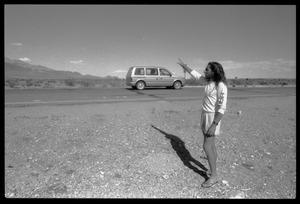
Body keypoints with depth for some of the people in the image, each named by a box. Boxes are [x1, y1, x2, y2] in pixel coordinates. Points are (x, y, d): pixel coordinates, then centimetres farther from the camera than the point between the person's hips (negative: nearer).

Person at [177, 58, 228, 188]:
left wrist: (214, 125, -29)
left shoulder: (221, 86, -22)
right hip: (206, 115, 9)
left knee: (207, 146, -8)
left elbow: (222, 108, -25)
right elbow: (195, 74, 19)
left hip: (213, 118, -9)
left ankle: (213, 176, 5)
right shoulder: (209, 81, 4)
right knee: (211, 144, 16)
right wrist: (183, 65, 24)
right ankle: (213, 169, 30)